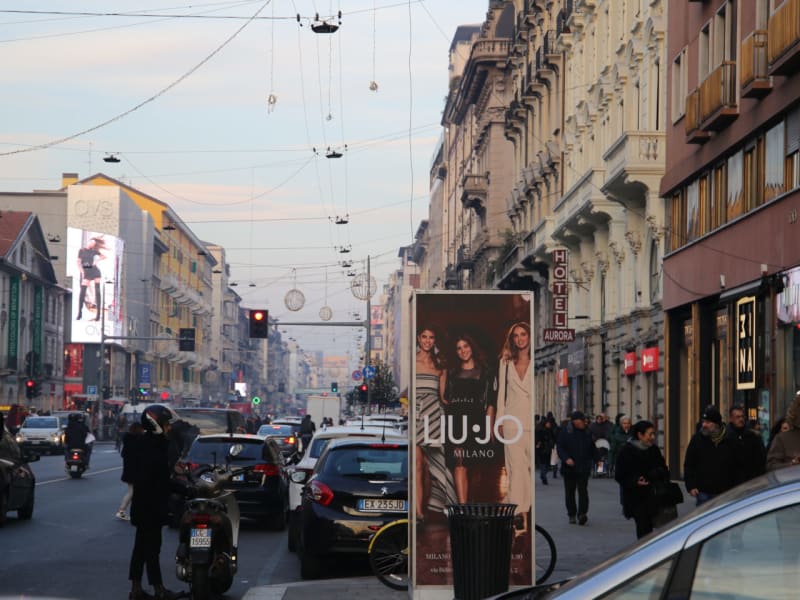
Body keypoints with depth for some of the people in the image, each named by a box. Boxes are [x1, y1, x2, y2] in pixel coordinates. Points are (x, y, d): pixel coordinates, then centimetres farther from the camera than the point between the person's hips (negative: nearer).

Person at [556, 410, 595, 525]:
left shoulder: (587, 432, 6)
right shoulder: (565, 432, -2)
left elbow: (592, 449, 15)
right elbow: (559, 447, -4)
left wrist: (596, 460, 8)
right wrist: (566, 458, -18)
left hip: (583, 468, 1)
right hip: (569, 467, 0)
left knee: (583, 491, -9)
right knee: (570, 492, 8)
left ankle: (582, 513, -14)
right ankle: (571, 514, 18)